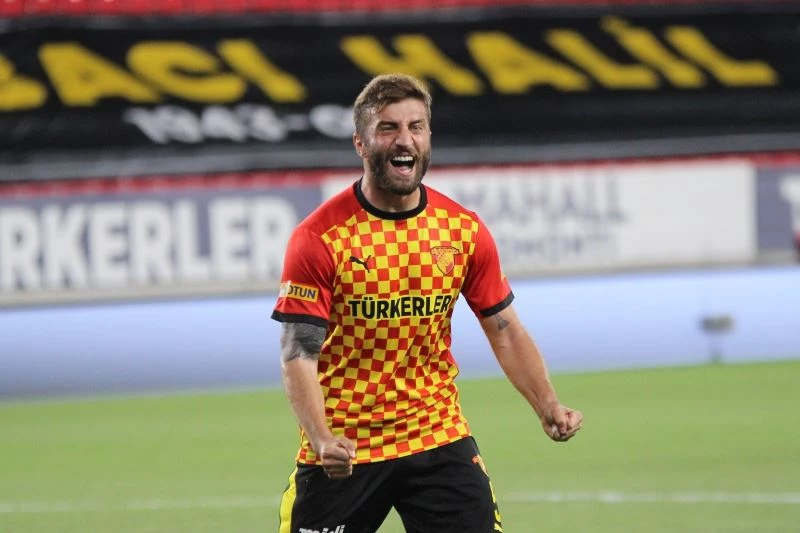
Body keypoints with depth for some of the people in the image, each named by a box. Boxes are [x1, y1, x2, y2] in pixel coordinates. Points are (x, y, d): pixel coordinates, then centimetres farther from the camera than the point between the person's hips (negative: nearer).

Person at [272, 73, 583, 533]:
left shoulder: (464, 231, 0)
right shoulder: (321, 237, -12)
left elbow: (505, 330, 8)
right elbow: (299, 354, -14)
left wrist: (548, 407, -8)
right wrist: (321, 438, -30)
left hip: (439, 441, 3)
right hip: (342, 452, -3)